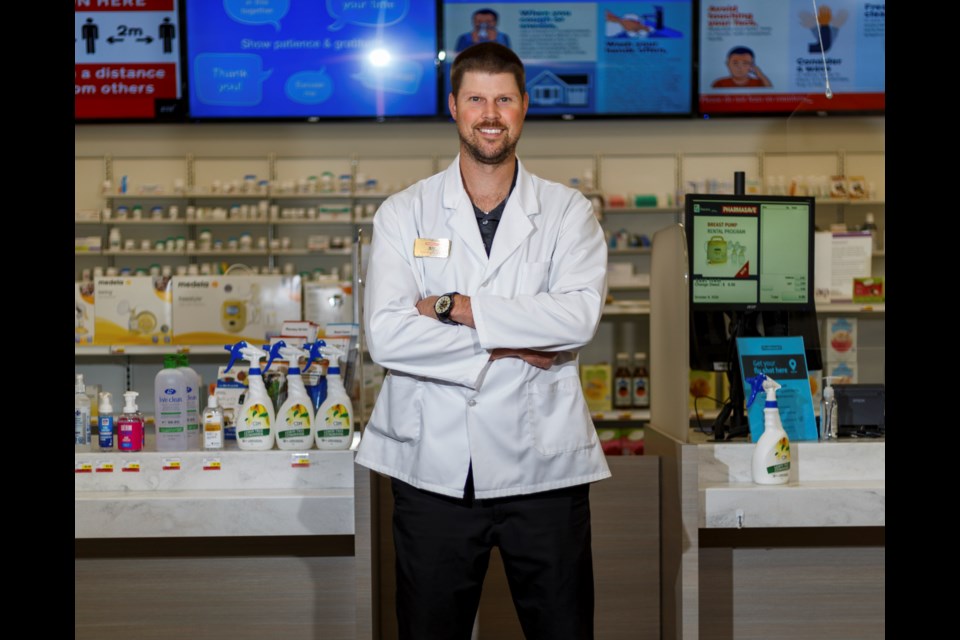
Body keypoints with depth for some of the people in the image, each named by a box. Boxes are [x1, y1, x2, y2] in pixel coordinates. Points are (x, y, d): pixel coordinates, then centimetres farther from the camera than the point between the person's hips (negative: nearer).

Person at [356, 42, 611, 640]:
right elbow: (386, 336, -11)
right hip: (434, 466, 0)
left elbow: (580, 316, -14)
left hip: (542, 463, 0)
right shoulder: (404, 213, 3)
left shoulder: (567, 211, 4)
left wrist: (454, 308, -15)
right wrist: (507, 345, -13)